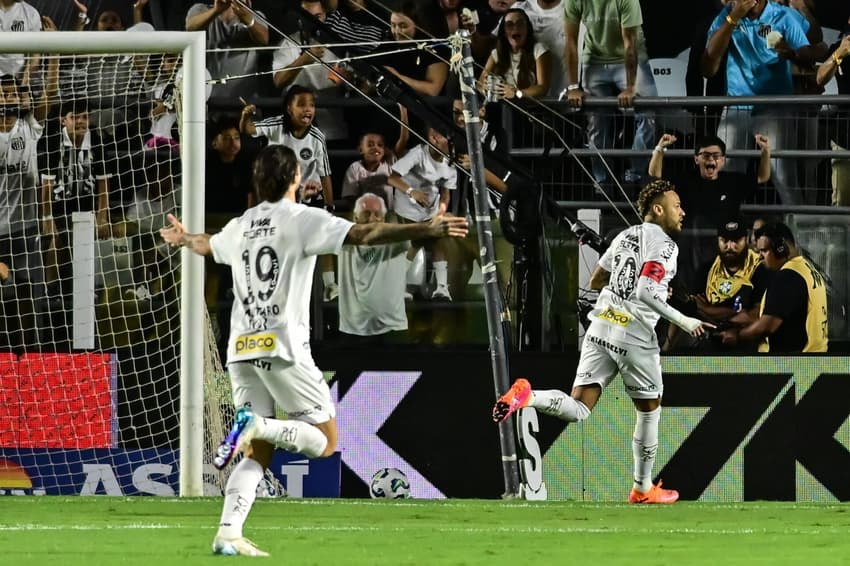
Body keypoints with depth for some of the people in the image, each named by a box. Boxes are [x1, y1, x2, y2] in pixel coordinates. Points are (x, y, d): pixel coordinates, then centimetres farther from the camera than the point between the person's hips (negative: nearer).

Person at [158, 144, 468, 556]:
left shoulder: (241, 226, 16)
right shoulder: (303, 220, -3)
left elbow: (207, 245, 38)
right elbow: (363, 234, -15)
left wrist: (183, 239, 62)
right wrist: (426, 230, -17)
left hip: (241, 349, 6)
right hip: (282, 348, -6)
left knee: (257, 454, 6)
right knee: (324, 441, 1)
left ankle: (228, 533, -9)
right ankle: (257, 425, -23)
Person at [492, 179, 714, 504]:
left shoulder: (625, 236, 17)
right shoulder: (664, 244, -8)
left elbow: (596, 282, 25)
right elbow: (645, 291, -20)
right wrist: (682, 321, -16)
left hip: (600, 327, 6)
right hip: (634, 335, -6)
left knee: (578, 410, 0)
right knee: (650, 410, 14)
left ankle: (527, 396, -26)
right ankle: (643, 489, 23)